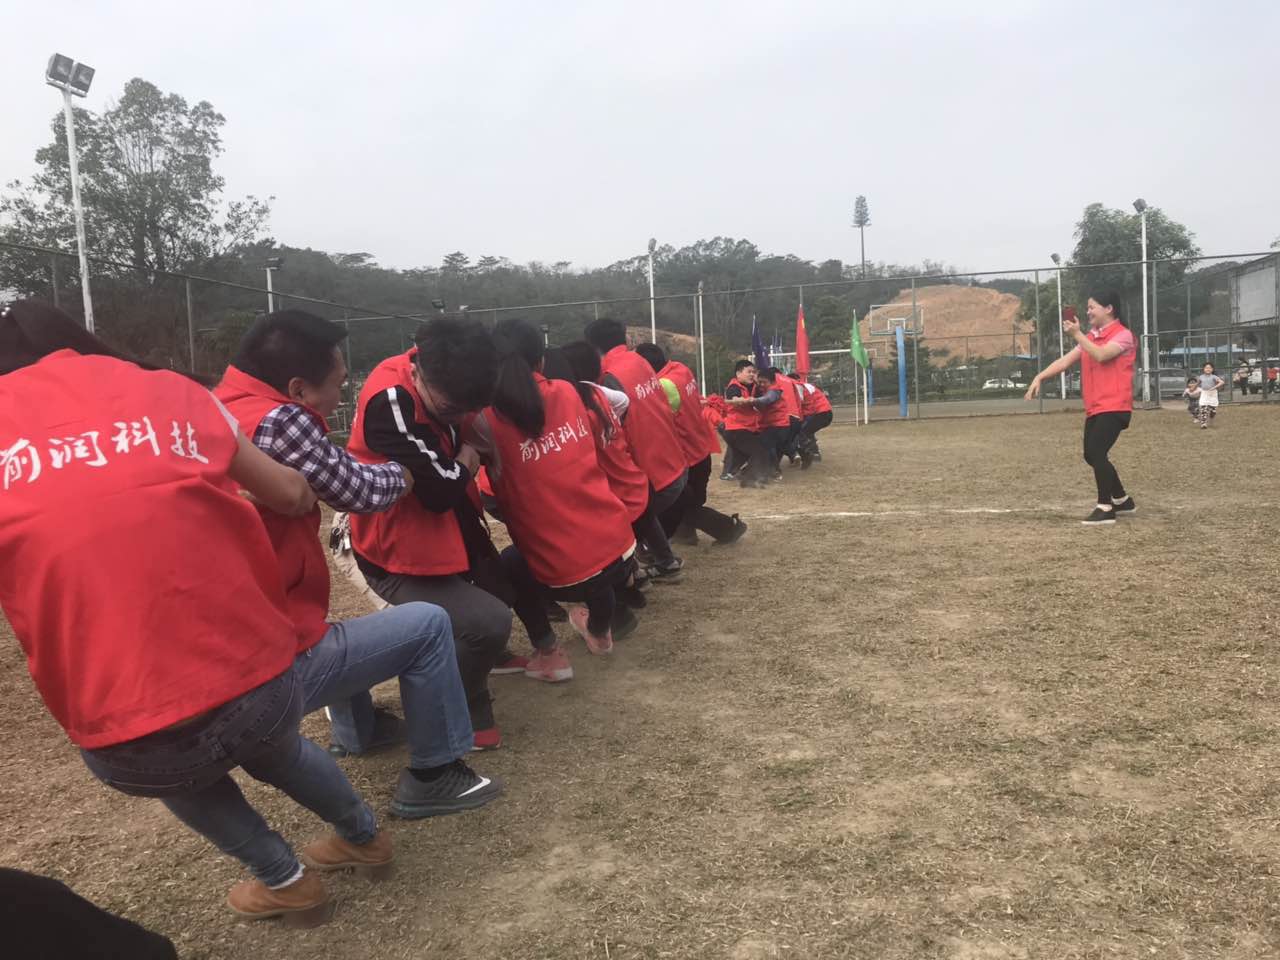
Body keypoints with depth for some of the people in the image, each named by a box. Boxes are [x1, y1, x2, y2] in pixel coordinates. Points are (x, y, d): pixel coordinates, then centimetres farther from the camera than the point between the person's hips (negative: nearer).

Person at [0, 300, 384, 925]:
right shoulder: (167, 393, 5)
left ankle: (286, 882, 44)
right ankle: (364, 838, 57)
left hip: (134, 746, -1)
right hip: (265, 684, 2)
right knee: (276, 752, 38)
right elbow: (293, 496, 15)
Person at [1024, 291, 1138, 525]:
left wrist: (1077, 335, -25)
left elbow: (1101, 355, -26)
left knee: (1097, 453, -18)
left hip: (1114, 407, -9)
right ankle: (1122, 500, 29)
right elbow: (1065, 360, 9)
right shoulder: (1090, 337, 16)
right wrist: (1040, 377, -3)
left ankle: (1105, 508, -10)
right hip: (1094, 408, 9)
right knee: (1092, 455, 13)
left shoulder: (1123, 335, -8)